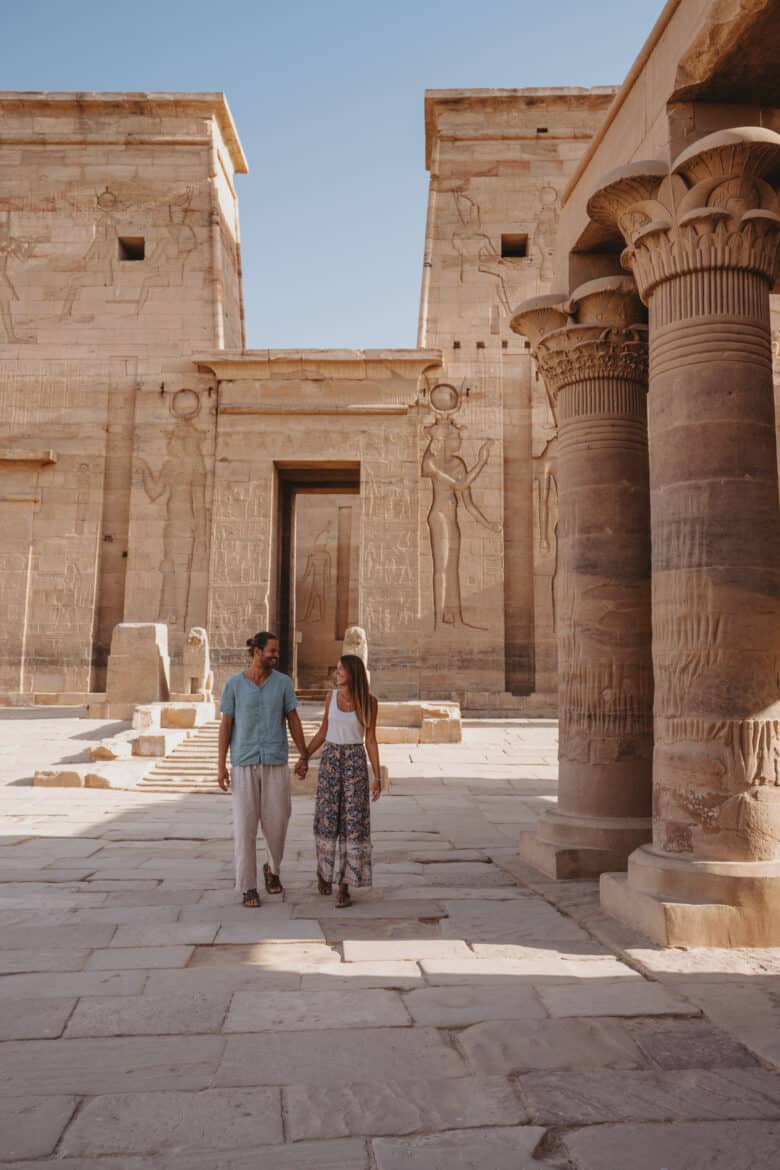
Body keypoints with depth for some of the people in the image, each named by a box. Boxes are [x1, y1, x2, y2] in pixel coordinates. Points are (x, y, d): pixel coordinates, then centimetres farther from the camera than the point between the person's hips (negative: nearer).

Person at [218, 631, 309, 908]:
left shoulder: (283, 682, 0)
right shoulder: (234, 684, -3)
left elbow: (293, 720, 4)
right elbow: (225, 725, 0)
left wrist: (304, 756, 0)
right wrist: (221, 766, -4)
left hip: (275, 763, 1)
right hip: (244, 764, -1)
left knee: (277, 822, 2)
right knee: (245, 825, -2)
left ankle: (272, 869, 32)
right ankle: (248, 887, 11)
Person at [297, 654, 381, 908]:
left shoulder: (369, 701, -4)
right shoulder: (332, 697, 4)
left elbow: (371, 740, -2)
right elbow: (322, 733, 11)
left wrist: (377, 777, -4)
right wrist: (304, 758, 4)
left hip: (355, 762, -2)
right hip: (330, 759, 2)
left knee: (353, 821, -6)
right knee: (328, 818, 3)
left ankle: (344, 886, 3)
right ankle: (323, 868, 31)